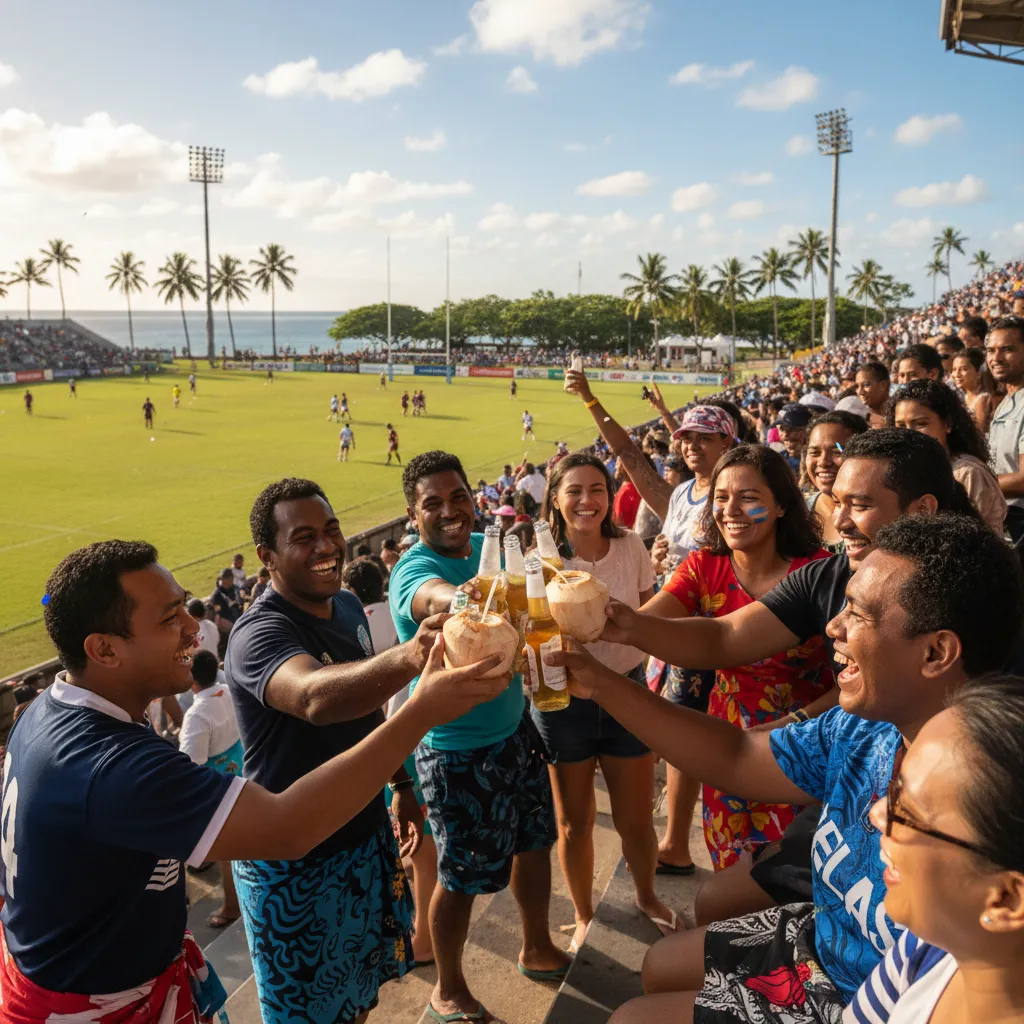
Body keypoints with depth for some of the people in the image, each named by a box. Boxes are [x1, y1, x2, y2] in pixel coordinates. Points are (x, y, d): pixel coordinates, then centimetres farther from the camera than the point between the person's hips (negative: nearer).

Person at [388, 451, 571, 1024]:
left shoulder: (487, 547, -1)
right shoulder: (414, 570, -24)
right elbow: (433, 597, -50)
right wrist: (466, 597, -70)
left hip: (515, 729, 7)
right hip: (458, 754, -7)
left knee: (535, 843, 22)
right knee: (464, 877, 9)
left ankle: (538, 950, 48)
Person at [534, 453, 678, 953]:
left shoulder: (629, 545, -7)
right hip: (563, 700, -1)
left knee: (636, 820, 13)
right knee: (574, 823, 15)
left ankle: (646, 898, 45)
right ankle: (584, 917, 41)